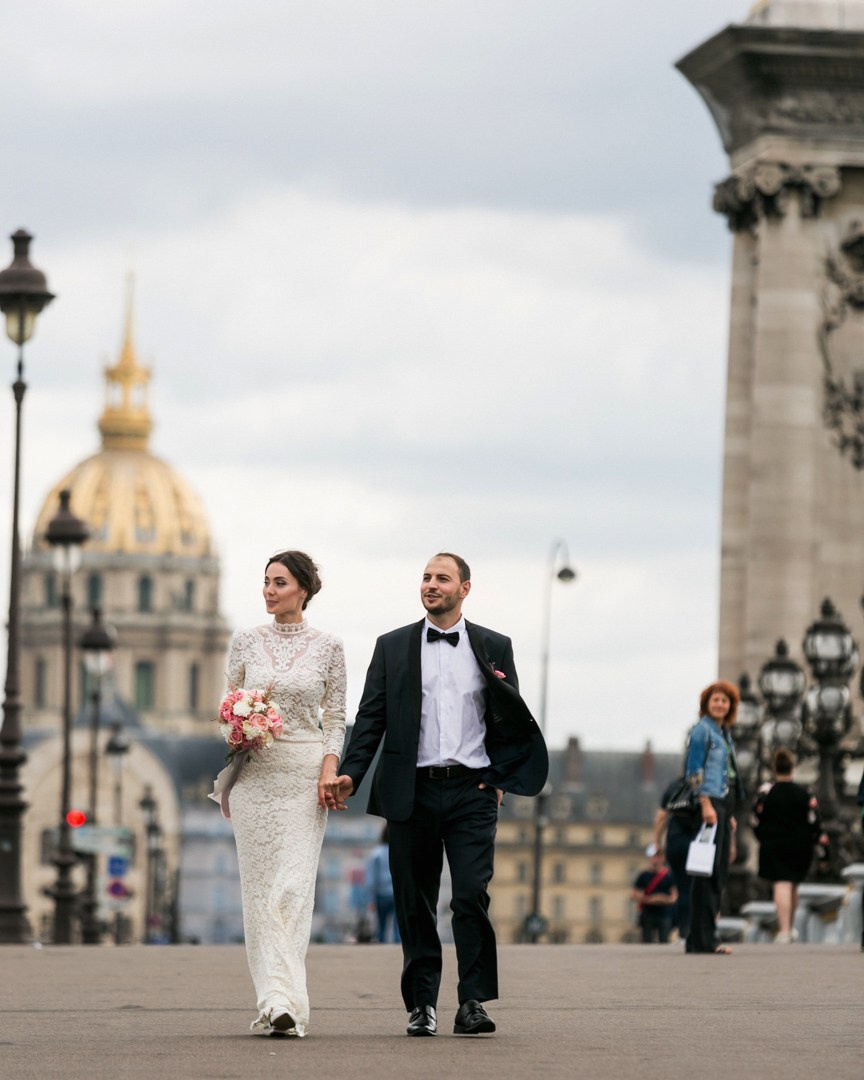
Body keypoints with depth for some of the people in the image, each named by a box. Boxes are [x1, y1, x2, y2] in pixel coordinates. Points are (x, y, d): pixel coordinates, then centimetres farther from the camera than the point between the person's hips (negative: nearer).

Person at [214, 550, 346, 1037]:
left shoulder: (328, 646, 2)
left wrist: (329, 769, -8)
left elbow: (336, 717, 4)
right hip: (254, 771, 2)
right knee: (260, 884, -2)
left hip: (305, 771, -2)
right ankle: (280, 998, 0)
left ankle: (283, 1002, -14)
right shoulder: (247, 641, 7)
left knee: (293, 886, -10)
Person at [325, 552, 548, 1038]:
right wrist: (350, 774, -6)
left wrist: (501, 777, 1)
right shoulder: (393, 647, 9)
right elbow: (371, 718, 6)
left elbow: (510, 720, 11)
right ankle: (422, 1004, 12)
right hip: (413, 792, 1)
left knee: (472, 895, -12)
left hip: (472, 792, -1)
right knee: (416, 903, 5)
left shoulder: (493, 647, 8)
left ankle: (473, 1002, -8)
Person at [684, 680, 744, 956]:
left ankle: (706, 936, 12)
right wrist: (706, 804, -22)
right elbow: (695, 769, -13)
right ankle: (702, 939, -13)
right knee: (708, 872, -11)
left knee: (720, 874, 9)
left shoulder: (724, 733, 21)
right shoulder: (702, 729, -6)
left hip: (722, 803, 10)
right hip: (708, 802, -10)